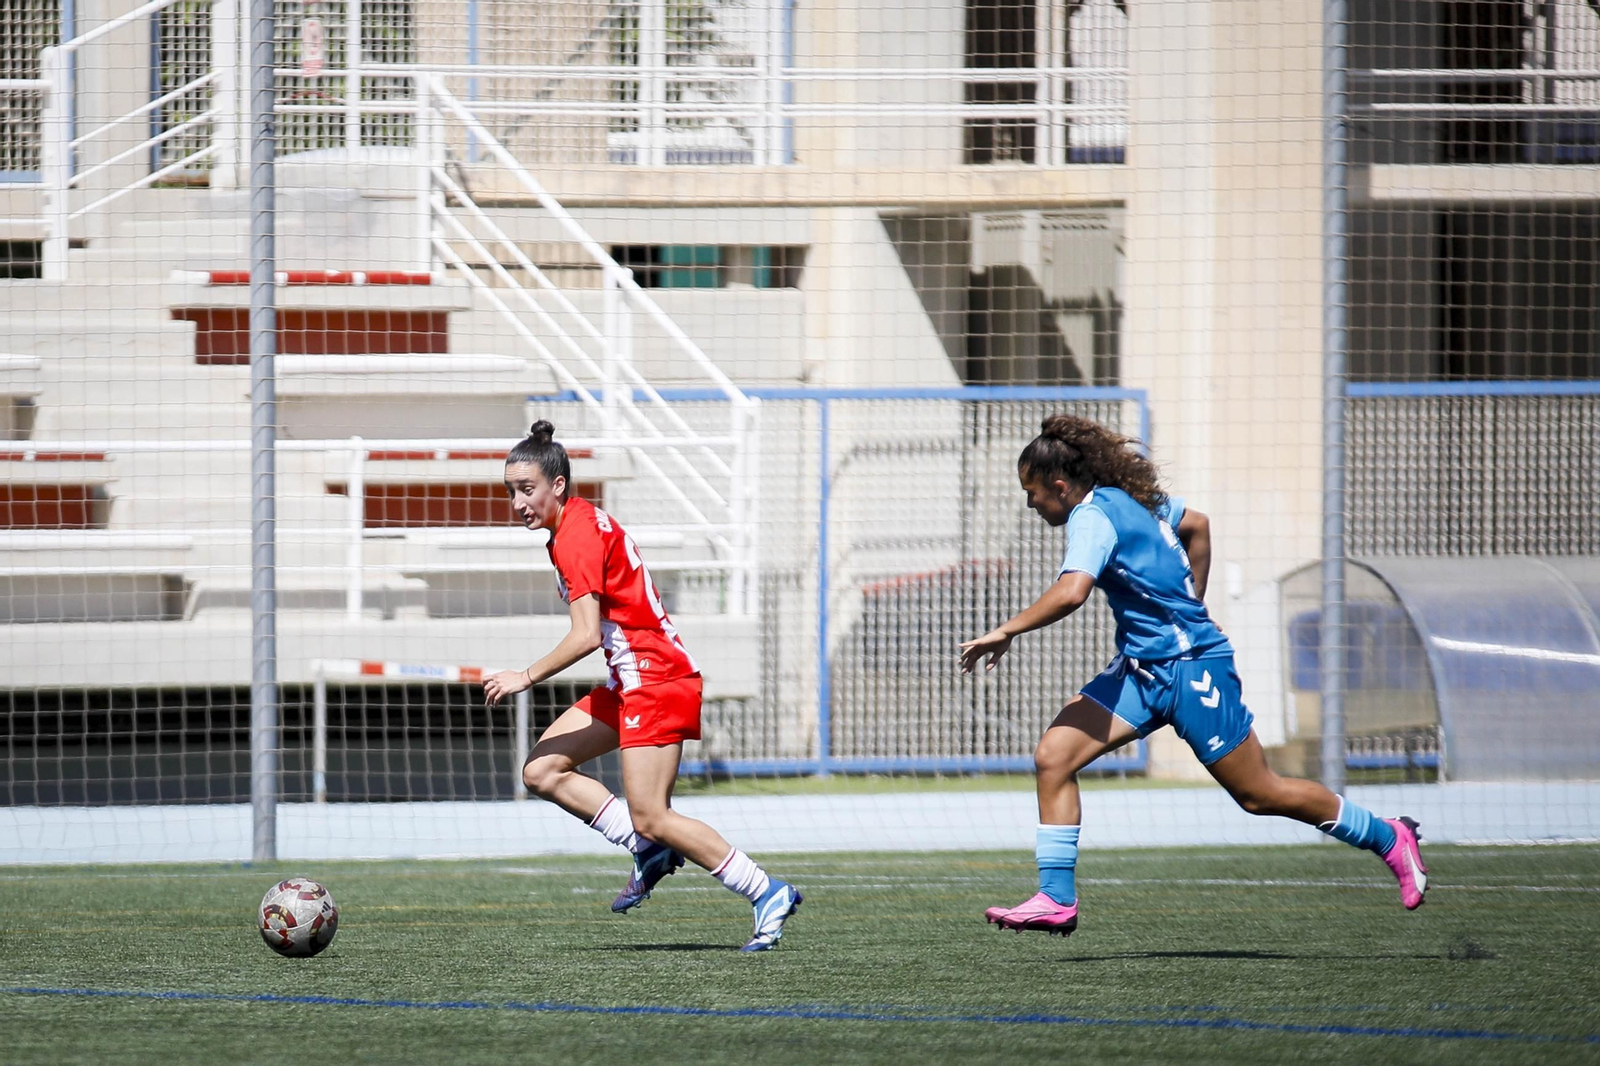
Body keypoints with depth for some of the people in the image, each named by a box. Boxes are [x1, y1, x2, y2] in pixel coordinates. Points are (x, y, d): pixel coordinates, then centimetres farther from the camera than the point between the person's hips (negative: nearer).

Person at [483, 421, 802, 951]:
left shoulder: (577, 535, -16)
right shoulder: (584, 521, 13)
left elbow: (586, 635, -23)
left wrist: (526, 677, -14)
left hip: (655, 682, -10)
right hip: (630, 686, 10)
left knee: (651, 818, -11)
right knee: (542, 771, 5)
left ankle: (767, 893, -6)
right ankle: (651, 850, 5)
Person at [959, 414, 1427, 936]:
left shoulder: (1093, 516, -19)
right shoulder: (1128, 498, 8)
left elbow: (1070, 593, -36)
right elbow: (1196, 525, 24)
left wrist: (1005, 632, -26)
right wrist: (1187, 609, 28)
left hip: (1191, 668, -10)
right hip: (1140, 668, 10)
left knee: (1260, 794, 2)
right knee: (1054, 756, -4)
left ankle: (1389, 838, 18)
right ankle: (1057, 900, -3)